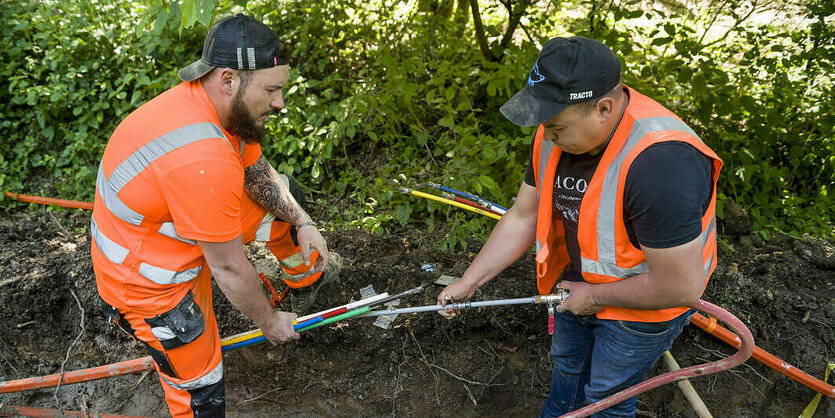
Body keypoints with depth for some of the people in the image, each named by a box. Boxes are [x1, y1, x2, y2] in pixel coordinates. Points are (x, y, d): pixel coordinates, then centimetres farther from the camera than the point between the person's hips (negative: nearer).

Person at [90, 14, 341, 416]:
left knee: (287, 196, 15)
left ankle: (308, 279, 39)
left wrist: (302, 223, -6)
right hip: (149, 283, -9)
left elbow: (258, 172, 6)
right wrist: (269, 320, -11)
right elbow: (228, 268, -28)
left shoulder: (224, 104, -13)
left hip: (177, 224, 9)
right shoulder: (201, 160, -40)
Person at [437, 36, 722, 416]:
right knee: (566, 361, 30)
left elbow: (682, 286, -35)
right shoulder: (555, 135, -17)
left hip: (644, 302, -6)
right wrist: (467, 283, -6)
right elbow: (522, 217, -5)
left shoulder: (661, 163, -41)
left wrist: (596, 296, -22)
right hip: (578, 280, 7)